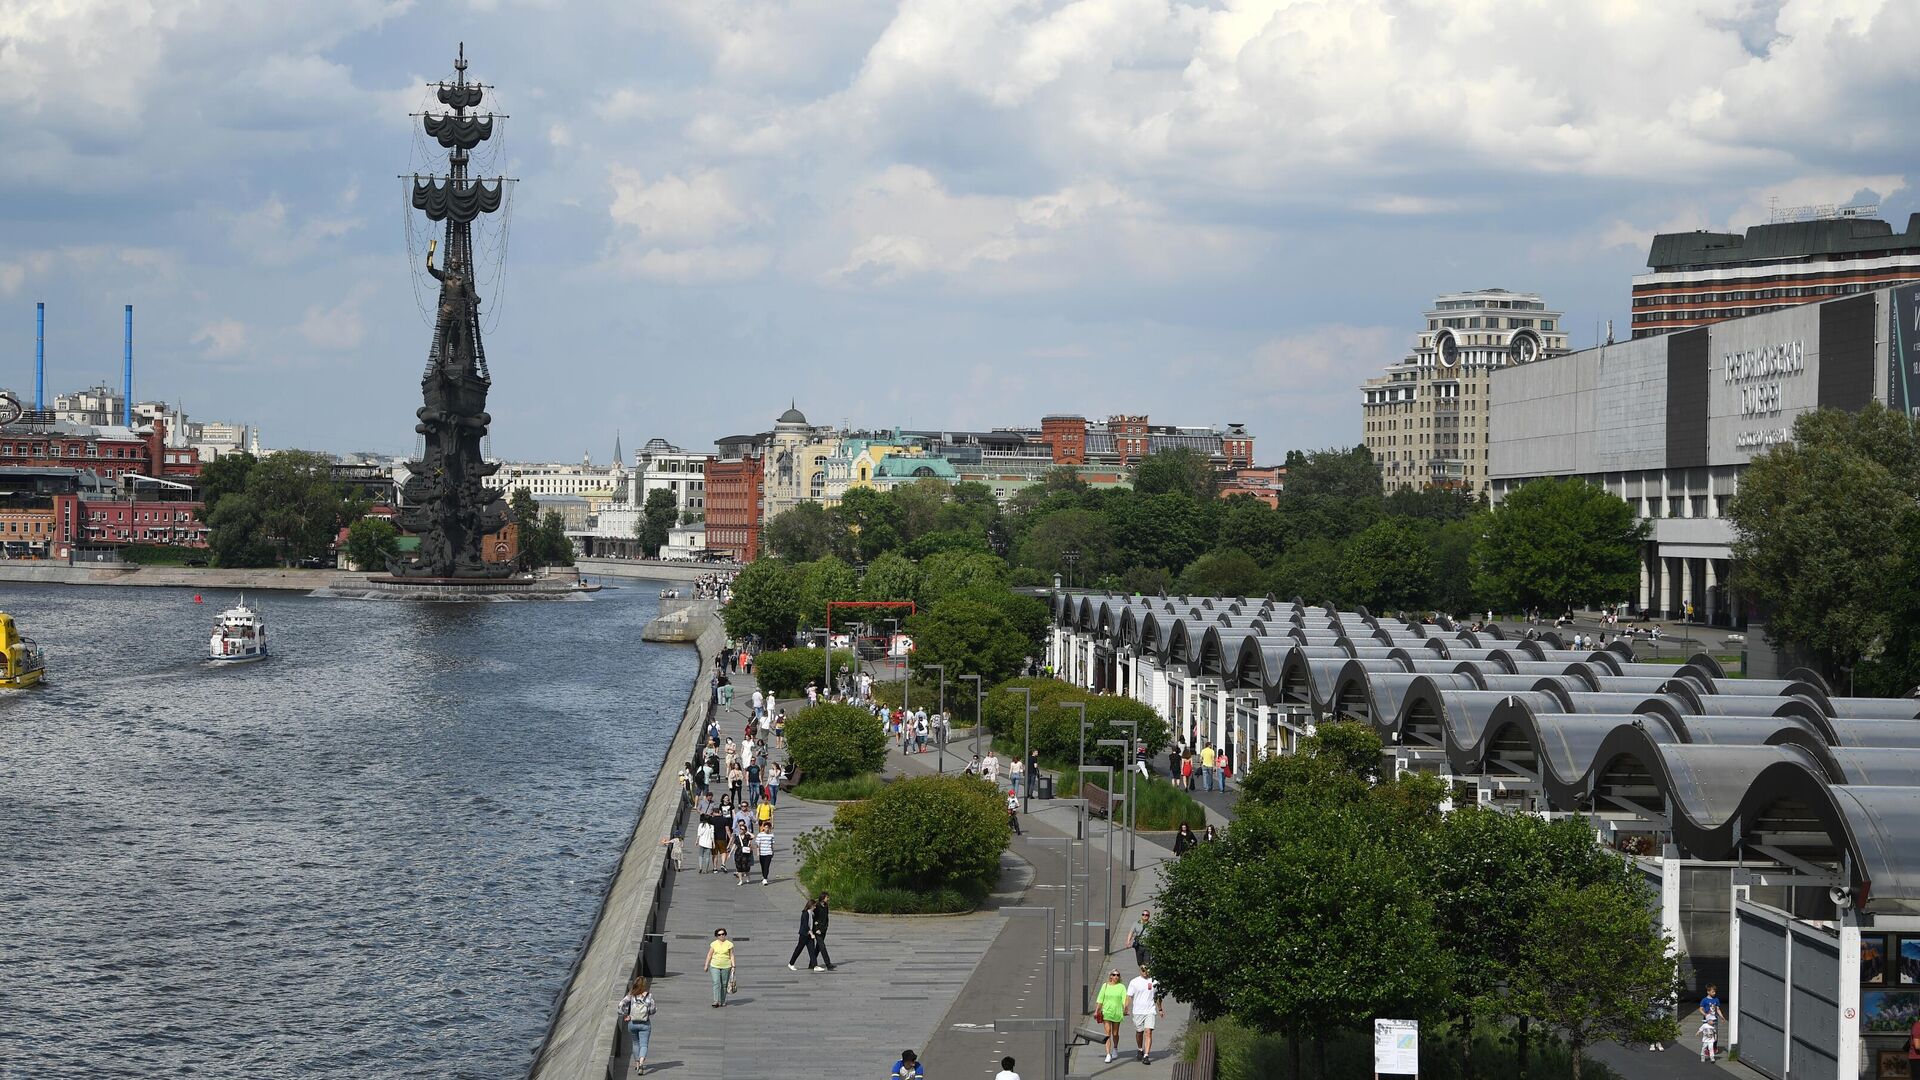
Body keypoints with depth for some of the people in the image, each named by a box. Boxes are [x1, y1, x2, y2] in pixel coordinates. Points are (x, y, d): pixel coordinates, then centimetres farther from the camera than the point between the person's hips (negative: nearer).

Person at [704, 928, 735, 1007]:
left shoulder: (729, 944, 0)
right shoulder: (713, 944, 2)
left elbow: (731, 956, 1)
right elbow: (709, 955, 6)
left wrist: (733, 966, -5)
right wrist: (706, 965, 4)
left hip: (726, 967, 0)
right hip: (715, 967, 0)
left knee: (724, 984, 6)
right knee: (716, 983, -12)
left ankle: (723, 1001, 20)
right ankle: (716, 1002, -16)